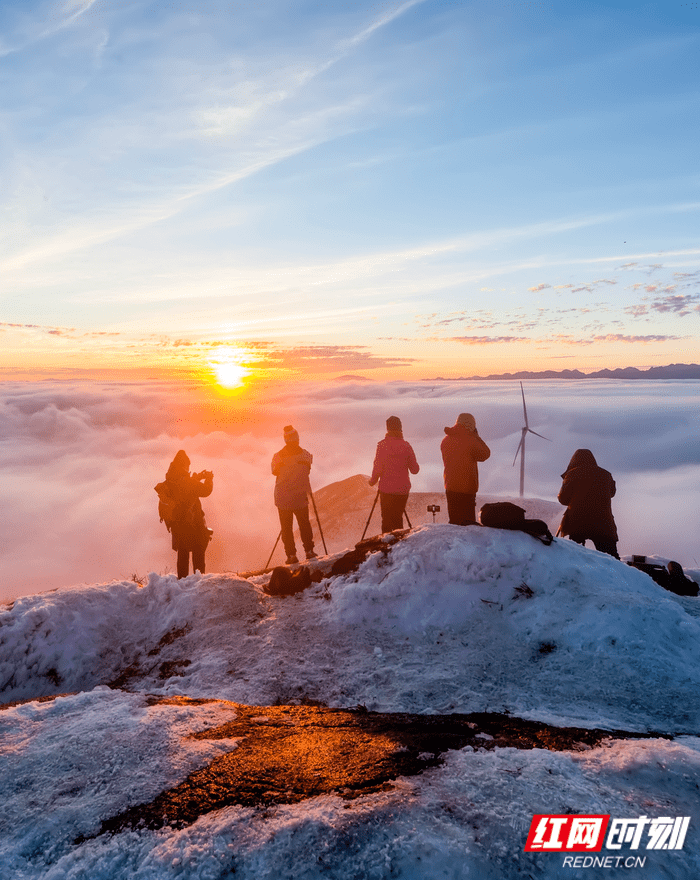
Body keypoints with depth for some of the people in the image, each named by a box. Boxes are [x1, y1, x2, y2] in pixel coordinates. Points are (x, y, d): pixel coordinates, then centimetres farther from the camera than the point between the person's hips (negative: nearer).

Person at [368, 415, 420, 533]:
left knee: (387, 519, 6)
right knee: (398, 518, 15)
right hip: (403, 489, 3)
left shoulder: (382, 445, -9)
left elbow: (378, 469, -11)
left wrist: (372, 481, 7)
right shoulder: (406, 445, -2)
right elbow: (415, 469, 1)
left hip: (387, 489, -3)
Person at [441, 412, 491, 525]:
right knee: (468, 520, -3)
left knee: (454, 521, 13)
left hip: (450, 487, 7)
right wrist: (476, 436, 6)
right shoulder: (470, 440, -14)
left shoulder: (445, 441, 8)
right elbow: (484, 454, -1)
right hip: (467, 487, -7)